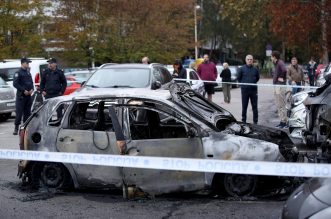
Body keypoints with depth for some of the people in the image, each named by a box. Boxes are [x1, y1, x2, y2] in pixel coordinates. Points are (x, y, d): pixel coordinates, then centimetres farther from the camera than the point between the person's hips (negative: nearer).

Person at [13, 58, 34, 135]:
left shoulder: (28, 73, 15)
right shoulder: (18, 73, -7)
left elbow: (31, 82, 21)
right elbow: (15, 84, -12)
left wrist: (32, 89, 1)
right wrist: (24, 90, -16)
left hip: (28, 95, 7)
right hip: (21, 96, -7)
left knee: (27, 112, 9)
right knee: (19, 112, -8)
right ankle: (16, 128, -5)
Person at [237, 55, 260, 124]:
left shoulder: (255, 69, 4)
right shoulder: (242, 69, -1)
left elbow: (257, 78, 18)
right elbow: (239, 78, 9)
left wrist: (253, 83, 10)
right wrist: (243, 83, 6)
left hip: (253, 90, 1)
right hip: (245, 90, -1)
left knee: (255, 106, 4)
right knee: (244, 106, 4)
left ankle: (255, 121, 10)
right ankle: (243, 121, 11)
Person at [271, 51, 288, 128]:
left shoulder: (280, 63, -15)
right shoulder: (275, 64, 15)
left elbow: (284, 70, -33)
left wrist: (282, 77, -19)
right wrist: (274, 78, 12)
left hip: (280, 86, -10)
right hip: (276, 85, 10)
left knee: (281, 105, -7)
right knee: (278, 105, 13)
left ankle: (284, 122, -3)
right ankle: (282, 121, 19)